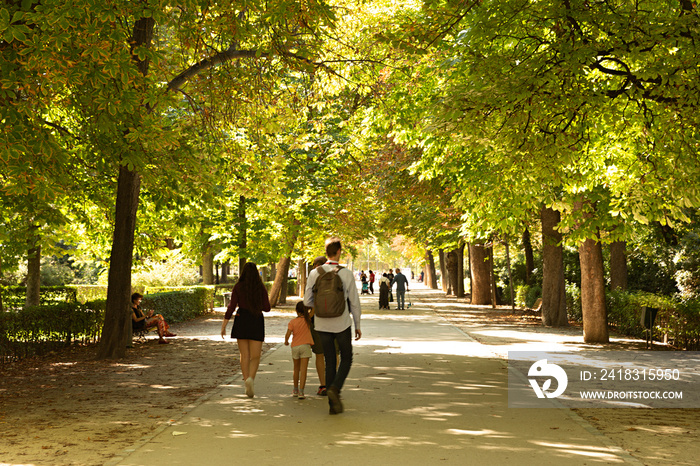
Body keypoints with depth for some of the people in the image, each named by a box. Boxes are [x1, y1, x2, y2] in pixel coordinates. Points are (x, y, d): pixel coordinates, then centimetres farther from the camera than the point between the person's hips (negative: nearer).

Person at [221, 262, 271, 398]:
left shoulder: (238, 287, -2)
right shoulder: (261, 288, -1)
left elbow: (231, 308, -6)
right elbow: (266, 308, -2)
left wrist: (224, 325, -2)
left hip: (241, 322, 1)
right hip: (256, 322, -1)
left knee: (244, 355, 10)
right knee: (255, 356, 5)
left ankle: (247, 384, 6)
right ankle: (251, 378, -20)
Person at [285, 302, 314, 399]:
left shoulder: (292, 322, -3)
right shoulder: (308, 319, -1)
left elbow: (288, 334, -7)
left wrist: (286, 341, 9)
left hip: (295, 347, 2)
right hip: (305, 346, -2)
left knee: (296, 369, 18)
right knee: (303, 370, -4)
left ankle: (296, 390, 29)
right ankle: (301, 392, -11)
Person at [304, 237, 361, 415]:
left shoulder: (315, 273, -4)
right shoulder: (346, 273, -10)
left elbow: (307, 301, -1)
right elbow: (354, 302, -4)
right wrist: (357, 325, 6)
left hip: (322, 325, 2)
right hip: (342, 324, -2)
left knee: (330, 362, 11)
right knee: (346, 359, 15)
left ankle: (333, 404, 12)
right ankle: (335, 388, -10)